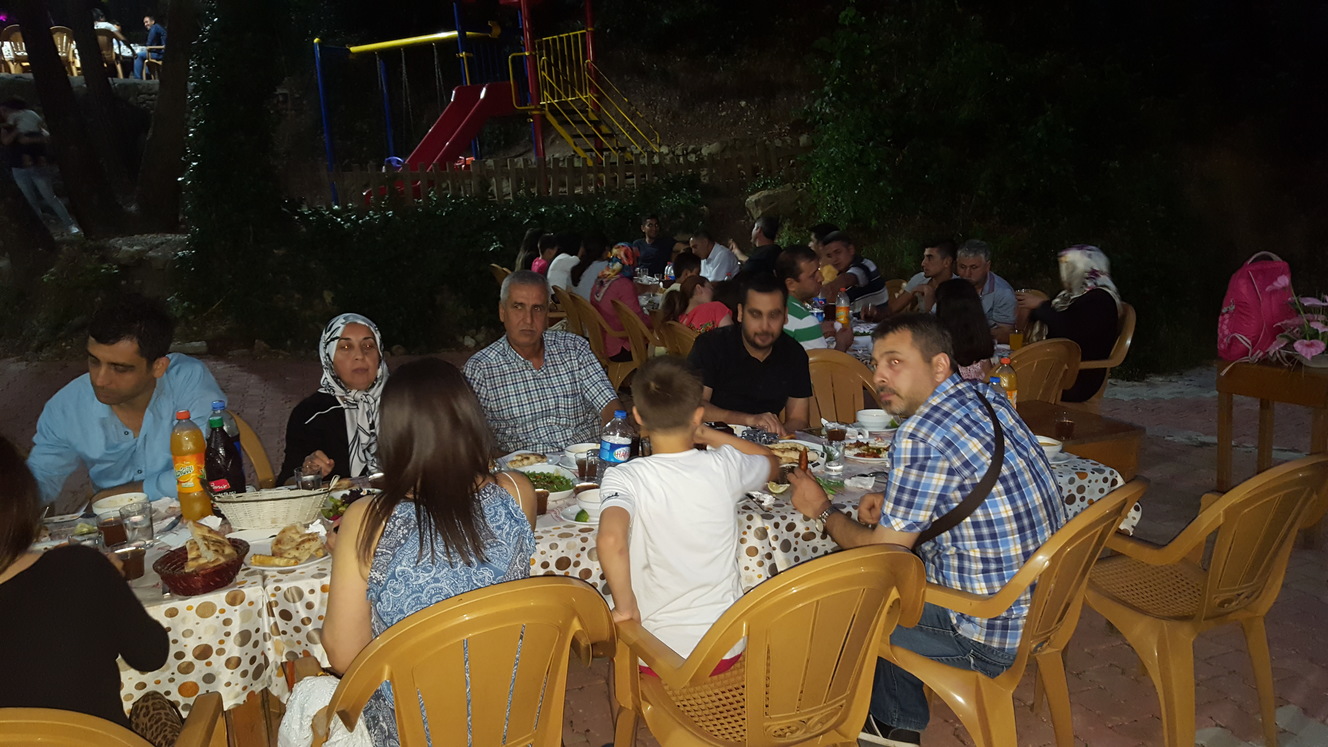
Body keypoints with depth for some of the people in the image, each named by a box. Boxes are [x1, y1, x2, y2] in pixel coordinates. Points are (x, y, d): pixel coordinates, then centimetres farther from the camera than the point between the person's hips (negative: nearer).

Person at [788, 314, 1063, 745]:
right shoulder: (986, 399, 3)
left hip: (993, 634, -8)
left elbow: (882, 553, -15)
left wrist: (823, 511, 1)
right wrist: (895, 502, 6)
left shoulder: (921, 434, -23)